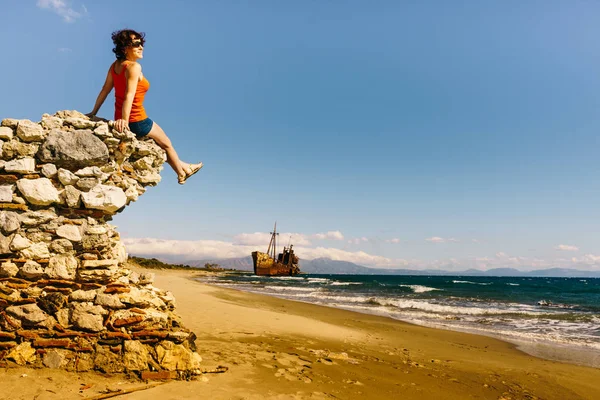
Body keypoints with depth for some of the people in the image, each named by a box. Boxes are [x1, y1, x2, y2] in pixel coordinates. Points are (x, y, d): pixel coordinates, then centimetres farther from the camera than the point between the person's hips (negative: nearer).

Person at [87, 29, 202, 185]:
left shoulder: (115, 65, 5)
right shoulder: (134, 67, -20)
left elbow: (105, 90, 7)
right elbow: (129, 95, -27)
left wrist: (94, 112, 12)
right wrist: (124, 120, -31)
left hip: (120, 118, 9)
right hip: (136, 121, -9)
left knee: (158, 139, 28)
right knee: (166, 143, 14)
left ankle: (181, 165, 42)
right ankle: (182, 173, 32)